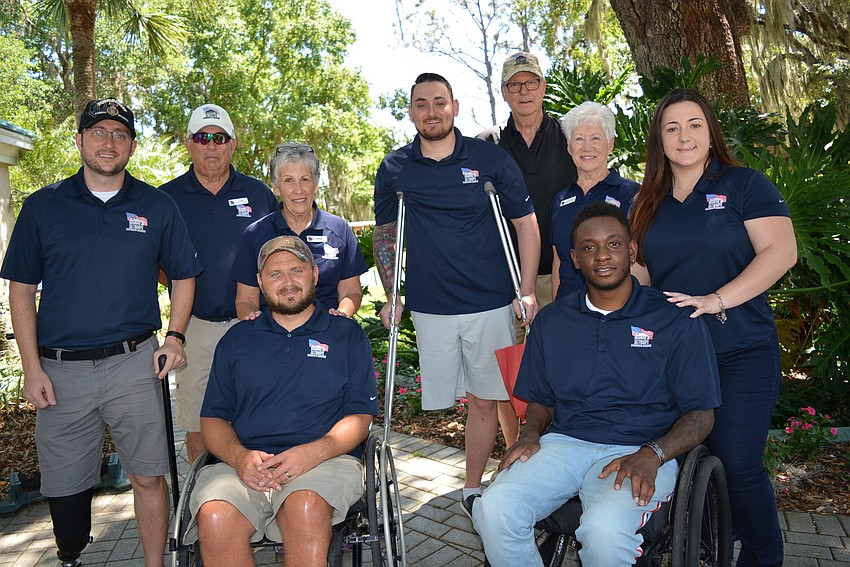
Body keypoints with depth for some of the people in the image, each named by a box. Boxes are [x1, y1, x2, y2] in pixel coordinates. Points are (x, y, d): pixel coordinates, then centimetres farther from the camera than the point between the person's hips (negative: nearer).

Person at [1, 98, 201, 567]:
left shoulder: (157, 207, 4)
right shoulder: (43, 206, 4)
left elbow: (182, 275, 12)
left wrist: (175, 337, -3)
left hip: (133, 364, -1)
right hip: (60, 369, 1)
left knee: (148, 476, 3)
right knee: (64, 484, 12)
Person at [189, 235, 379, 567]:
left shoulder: (347, 336, 14)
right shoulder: (236, 340, 20)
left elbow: (360, 417, 6)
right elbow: (213, 418, 14)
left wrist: (313, 452, -13)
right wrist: (239, 456, -8)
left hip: (324, 461, -1)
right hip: (242, 463, 2)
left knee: (306, 508, -35)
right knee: (214, 518, -30)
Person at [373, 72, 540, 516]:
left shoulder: (490, 159, 0)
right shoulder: (394, 169, 4)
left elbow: (527, 225, 4)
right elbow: (384, 234, 14)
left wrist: (527, 293, -2)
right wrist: (391, 296, 8)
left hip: (491, 304, -1)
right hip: (429, 308, 1)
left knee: (485, 400, 5)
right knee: (440, 396, 7)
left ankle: (472, 489, 21)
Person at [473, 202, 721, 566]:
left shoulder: (675, 320, 4)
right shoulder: (551, 321, 15)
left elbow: (700, 414, 3)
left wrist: (651, 454, -15)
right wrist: (531, 434, -2)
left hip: (640, 451, -2)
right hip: (564, 443, 3)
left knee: (604, 529, -34)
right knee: (493, 510, -26)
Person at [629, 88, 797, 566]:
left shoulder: (745, 186, -1)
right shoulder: (648, 204, 12)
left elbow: (781, 251, -12)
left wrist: (716, 300, -21)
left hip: (741, 355, -4)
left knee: (737, 465, -5)